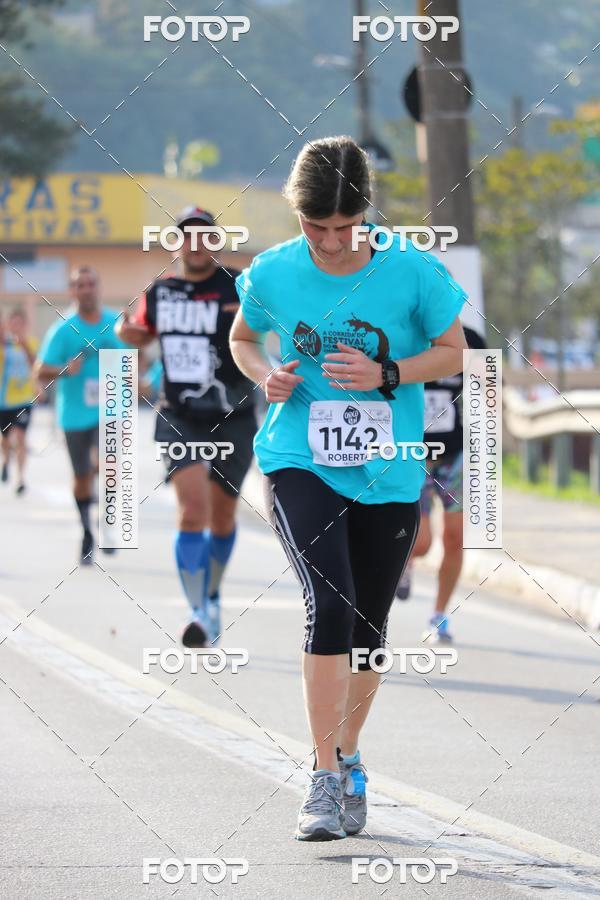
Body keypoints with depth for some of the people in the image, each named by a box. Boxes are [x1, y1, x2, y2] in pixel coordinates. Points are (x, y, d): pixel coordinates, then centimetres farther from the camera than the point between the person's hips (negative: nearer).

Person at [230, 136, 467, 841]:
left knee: (369, 623, 11)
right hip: (300, 464, -1)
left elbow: (453, 352, 1)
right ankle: (325, 779, -16)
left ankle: (347, 760, 33)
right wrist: (267, 377, -8)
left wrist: (386, 376, -15)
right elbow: (243, 338, 14)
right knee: (330, 603, -20)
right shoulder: (272, 273, -5)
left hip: (388, 475, 1)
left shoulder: (413, 271, -9)